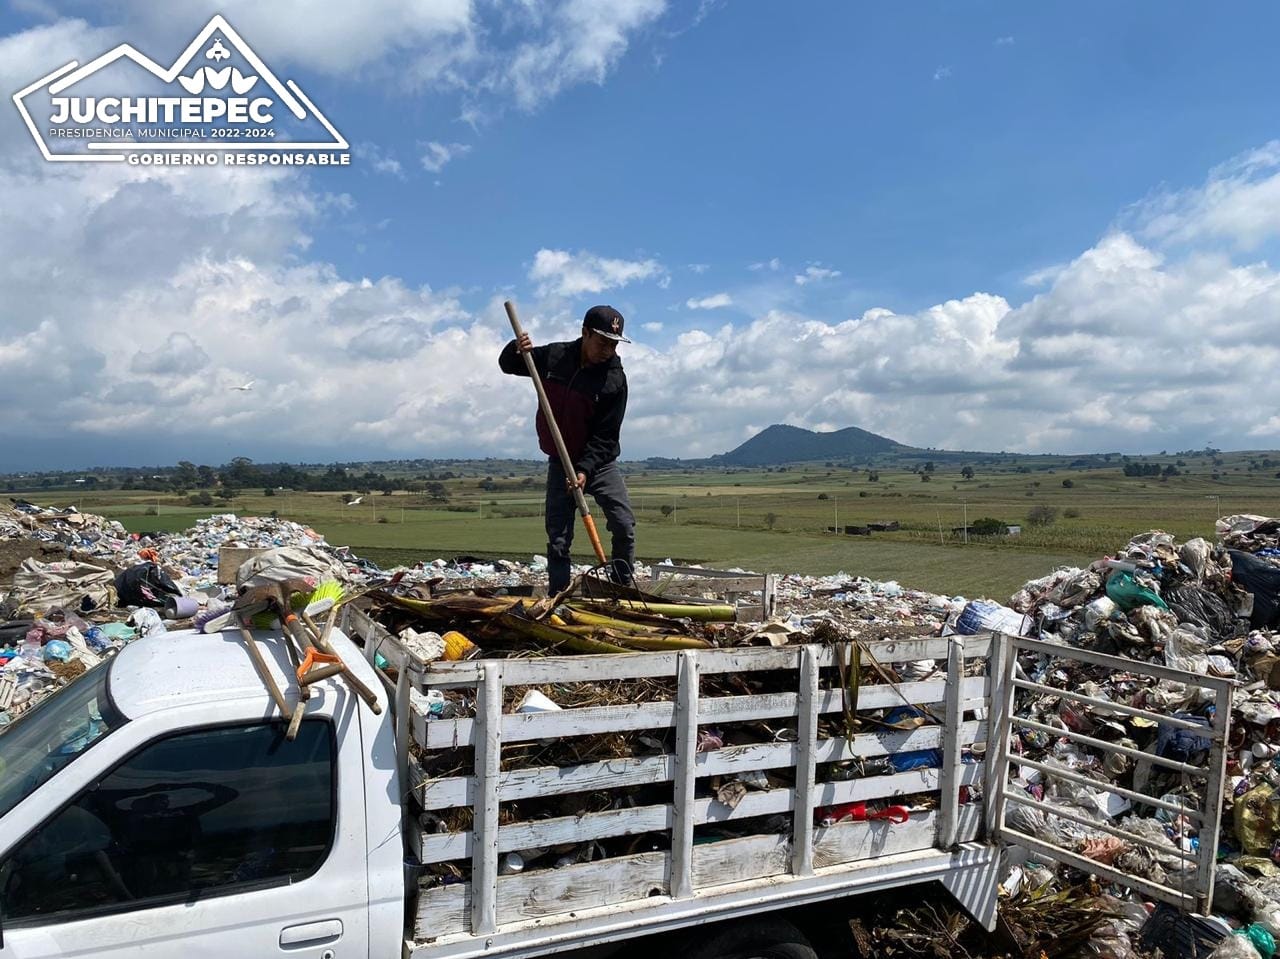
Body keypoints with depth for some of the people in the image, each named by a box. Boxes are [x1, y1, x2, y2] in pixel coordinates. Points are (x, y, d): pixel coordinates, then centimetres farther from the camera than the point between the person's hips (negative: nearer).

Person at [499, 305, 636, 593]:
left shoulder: (615, 379, -13)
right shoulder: (554, 356, -5)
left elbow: (606, 436, -14)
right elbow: (508, 365, 10)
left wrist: (585, 469, -24)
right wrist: (516, 350, -13)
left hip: (600, 462, -1)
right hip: (560, 464, 1)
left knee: (624, 527, -12)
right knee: (558, 541, 0)